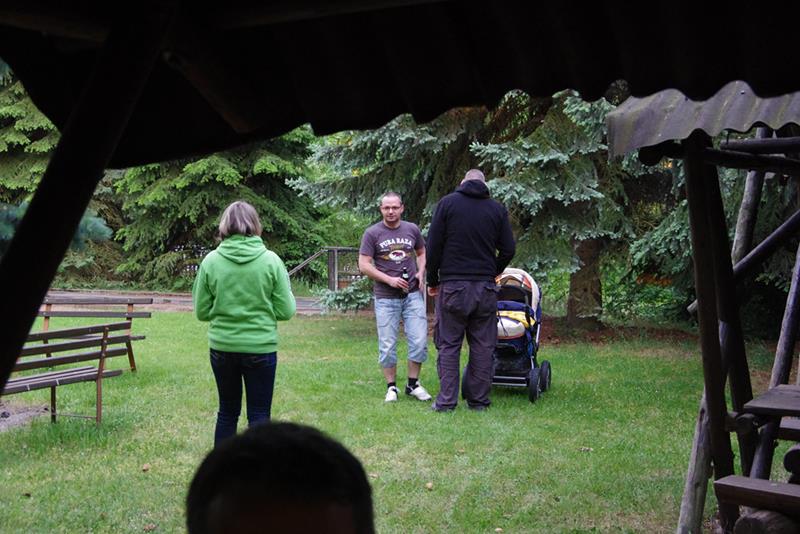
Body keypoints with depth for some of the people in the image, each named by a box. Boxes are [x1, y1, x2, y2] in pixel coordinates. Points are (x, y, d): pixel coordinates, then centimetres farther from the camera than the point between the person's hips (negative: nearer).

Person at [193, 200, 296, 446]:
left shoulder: (211, 261, -5)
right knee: (259, 416, 8)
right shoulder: (270, 260, -9)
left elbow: (202, 312, 0)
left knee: (227, 411, 18)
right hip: (260, 347, -2)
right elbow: (286, 311, -6)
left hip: (222, 347, 2)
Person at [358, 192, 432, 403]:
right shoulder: (372, 233, -2)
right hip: (386, 298, -2)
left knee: (419, 341, -1)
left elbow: (422, 253, 21)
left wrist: (420, 273, 2)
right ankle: (391, 387, 15)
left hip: (413, 294, 2)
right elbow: (364, 265, -5)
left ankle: (413, 384, 14)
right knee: (387, 346, 2)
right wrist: (390, 280, -14)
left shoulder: (412, 229, 7)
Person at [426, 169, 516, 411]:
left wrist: (432, 280, 7)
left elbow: (433, 246, -2)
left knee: (448, 345, 4)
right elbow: (508, 249, 5)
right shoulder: (497, 209, 6)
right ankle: (479, 400, 11)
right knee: (483, 346, 8)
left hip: (453, 285, -2)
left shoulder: (447, 203, 1)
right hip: (485, 287, 2)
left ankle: (446, 401, 1)